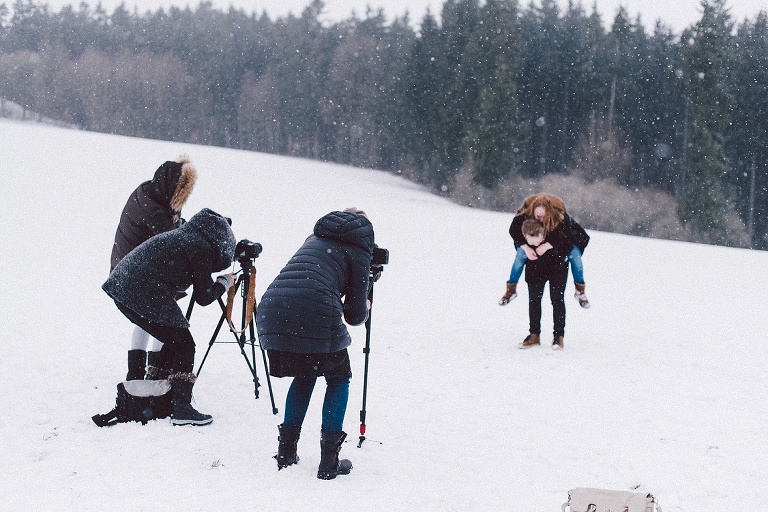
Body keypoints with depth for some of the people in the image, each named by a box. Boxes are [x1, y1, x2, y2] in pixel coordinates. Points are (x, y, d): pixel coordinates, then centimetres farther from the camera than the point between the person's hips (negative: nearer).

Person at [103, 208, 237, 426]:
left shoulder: (184, 236, 20)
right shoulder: (202, 248, -7)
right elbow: (203, 297, -4)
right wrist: (225, 282, 13)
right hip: (146, 297, -9)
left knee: (174, 342, 20)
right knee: (184, 346, -1)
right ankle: (181, 409, -6)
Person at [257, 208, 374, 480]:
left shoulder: (315, 238, 31)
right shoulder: (358, 250, 13)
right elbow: (354, 315, 12)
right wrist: (364, 309, 35)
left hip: (272, 308, 5)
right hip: (315, 314, -5)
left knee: (304, 375, 27)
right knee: (338, 378, 16)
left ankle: (286, 451, 22)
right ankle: (329, 461, 9)